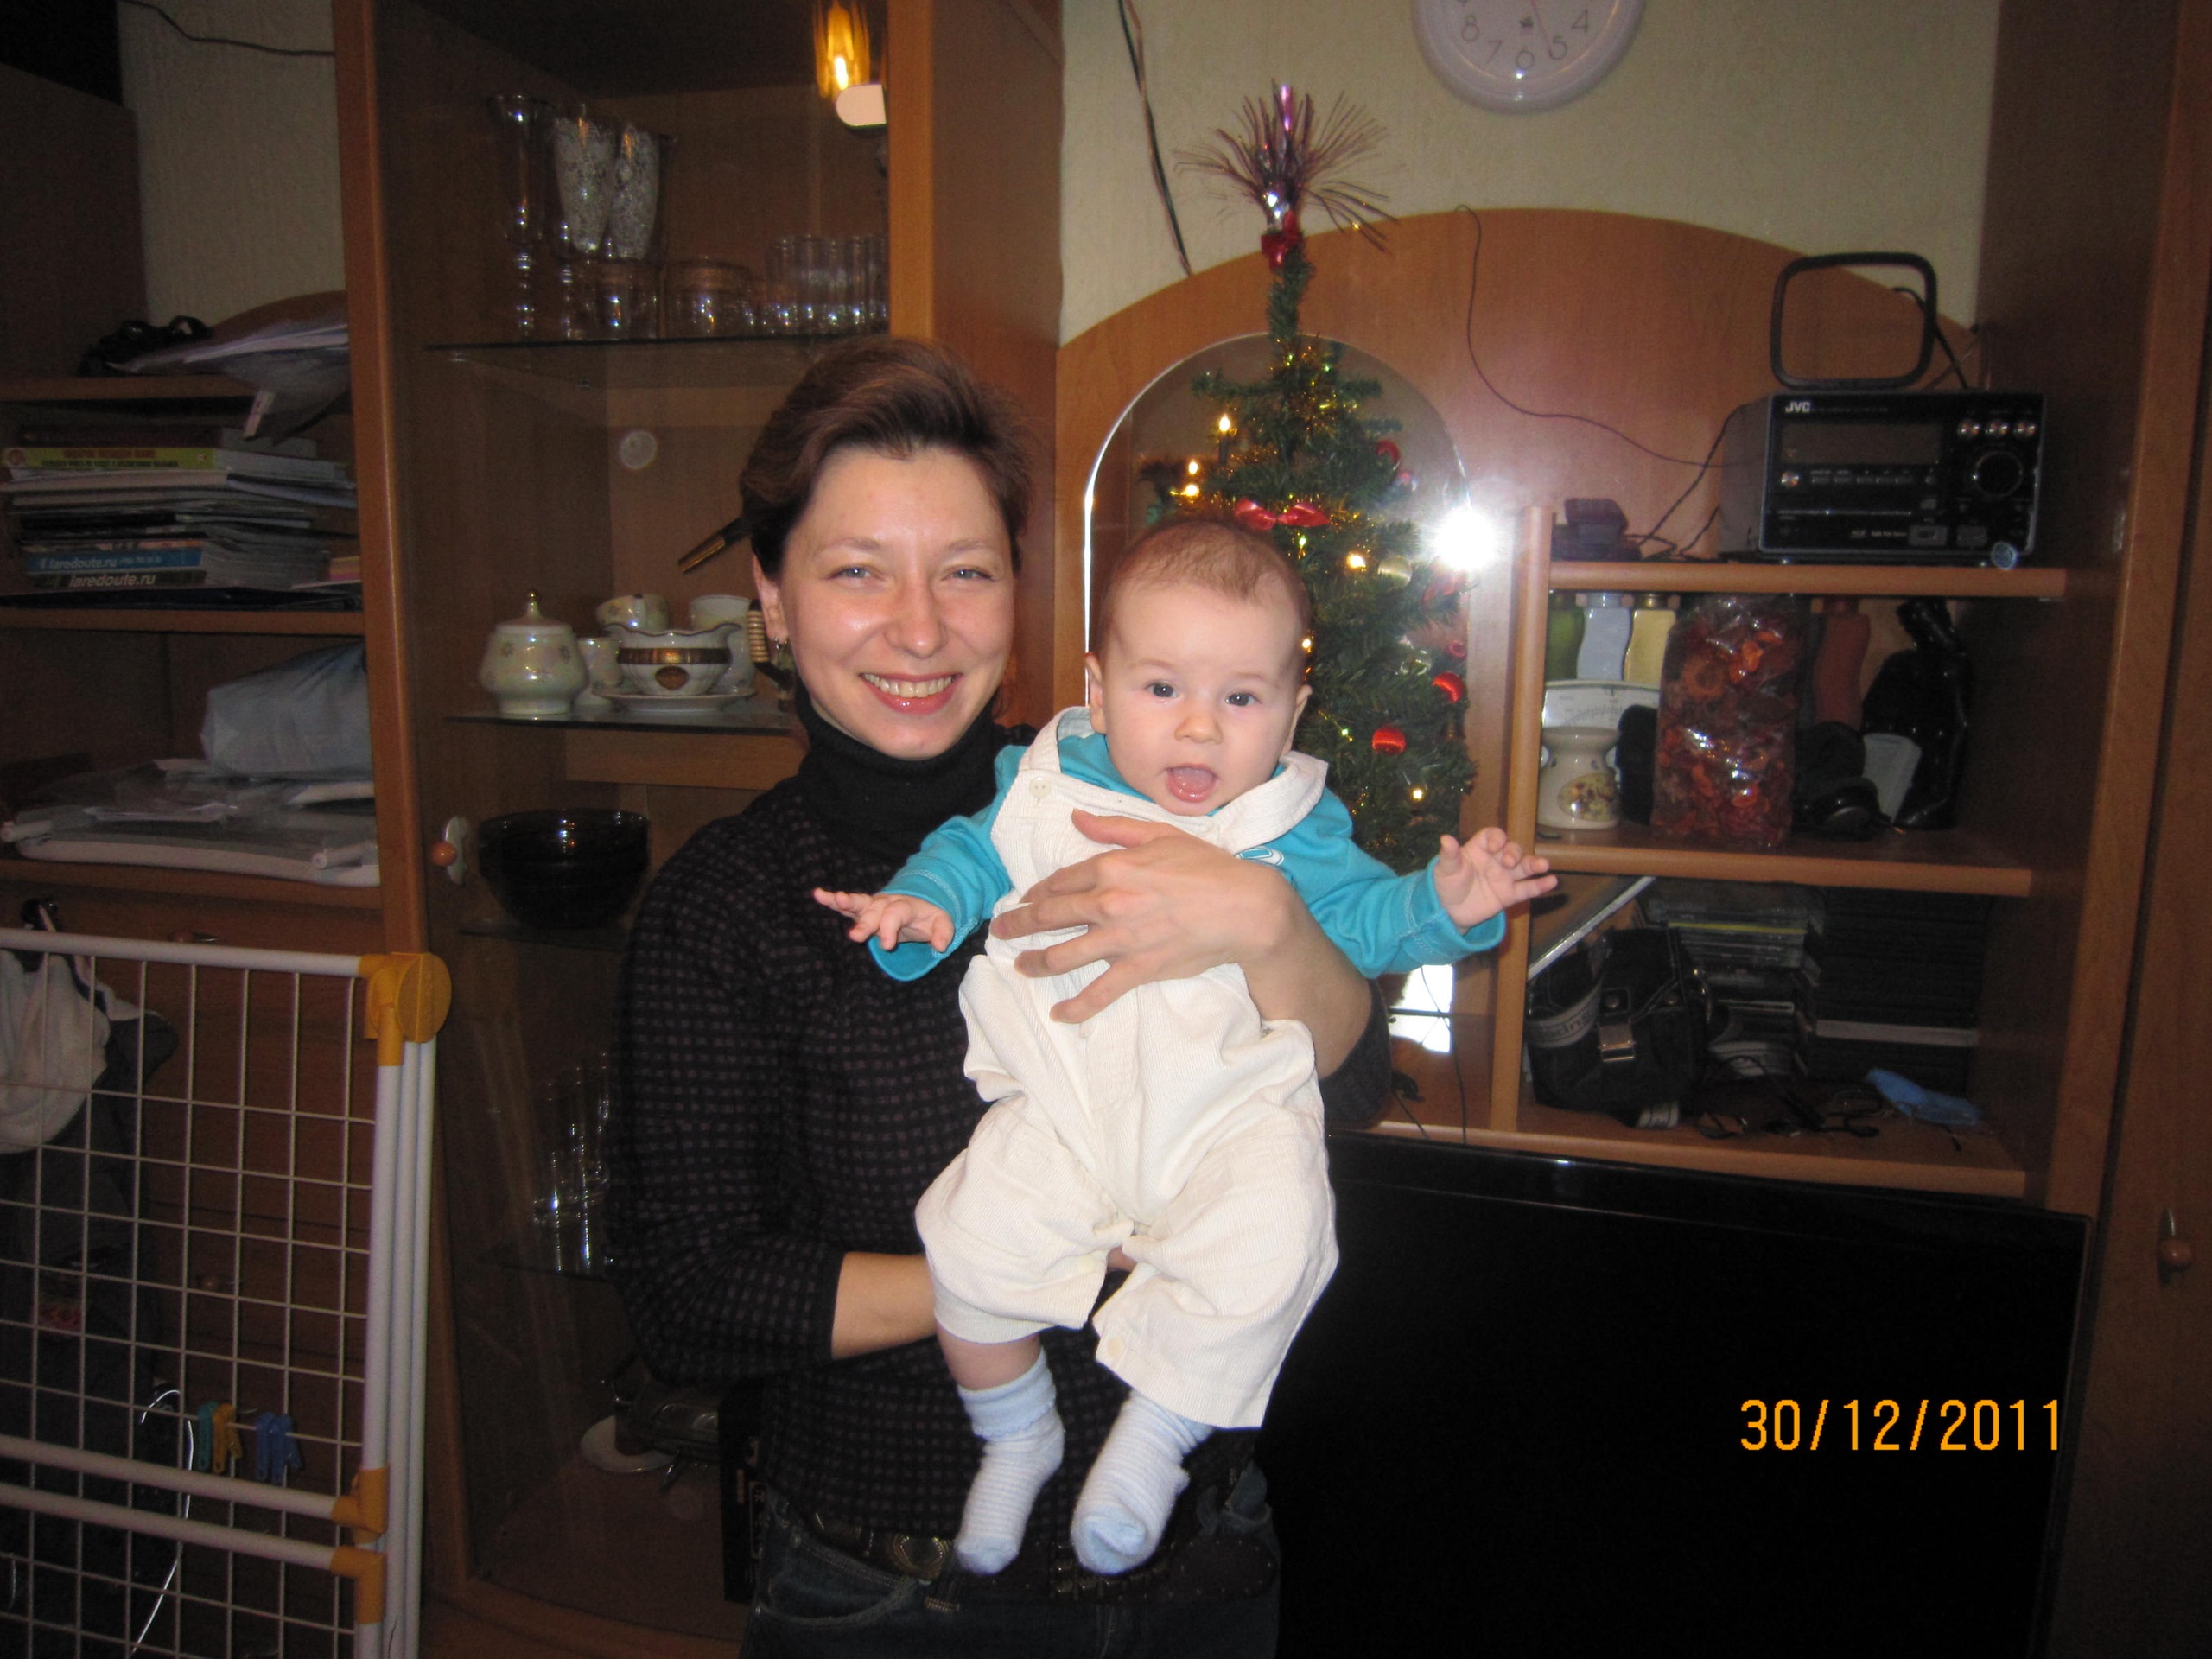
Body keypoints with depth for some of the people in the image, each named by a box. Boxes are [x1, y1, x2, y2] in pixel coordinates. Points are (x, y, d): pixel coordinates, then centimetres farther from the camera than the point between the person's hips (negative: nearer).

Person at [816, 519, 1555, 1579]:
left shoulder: (1292, 826, 3)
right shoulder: (1048, 787, 3)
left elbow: (1362, 917, 7)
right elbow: (973, 853, 11)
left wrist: (1443, 905, -13)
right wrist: (921, 903, -9)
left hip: (1233, 1113, -1)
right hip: (1061, 1113, 1)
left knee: (1263, 1252, -25)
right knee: (969, 1244, -13)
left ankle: (1153, 1440, 4)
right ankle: (1015, 1436, 19)